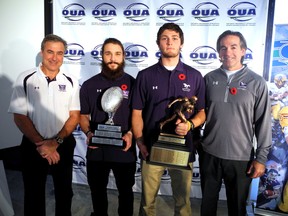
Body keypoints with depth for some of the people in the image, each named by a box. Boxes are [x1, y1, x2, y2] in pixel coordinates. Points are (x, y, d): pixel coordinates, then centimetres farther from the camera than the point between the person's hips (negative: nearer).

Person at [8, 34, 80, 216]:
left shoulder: (71, 82, -2)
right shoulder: (26, 79, -6)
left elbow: (75, 116, -4)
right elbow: (20, 117, -8)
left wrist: (56, 142, -15)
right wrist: (41, 144, -14)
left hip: (63, 145, 2)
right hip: (33, 146, -1)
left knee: (64, 192, 18)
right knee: (34, 193, 15)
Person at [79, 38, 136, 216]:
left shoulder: (132, 83, -5)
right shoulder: (89, 85, 1)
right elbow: (83, 115, 6)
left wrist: (130, 134, -18)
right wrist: (89, 133, -13)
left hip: (125, 151, -1)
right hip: (97, 151, 2)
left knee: (125, 192, 20)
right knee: (98, 191, 22)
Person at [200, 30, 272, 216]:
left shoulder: (257, 82, -5)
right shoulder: (209, 78, 1)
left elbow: (263, 122, -4)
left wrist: (261, 157, -5)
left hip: (241, 157, -1)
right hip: (209, 154, 2)